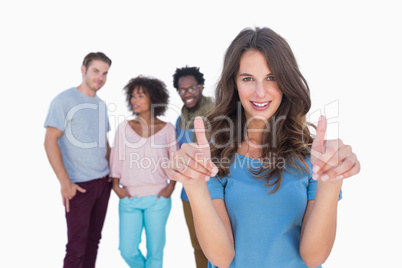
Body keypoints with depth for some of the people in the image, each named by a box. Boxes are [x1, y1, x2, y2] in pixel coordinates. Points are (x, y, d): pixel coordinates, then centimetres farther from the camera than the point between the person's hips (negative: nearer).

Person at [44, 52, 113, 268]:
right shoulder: (64, 100, -7)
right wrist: (65, 182, -15)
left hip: (103, 182, 6)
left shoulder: (101, 104, 12)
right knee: (77, 245, 2)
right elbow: (50, 142, -11)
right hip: (79, 185, -6)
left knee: (93, 240, 14)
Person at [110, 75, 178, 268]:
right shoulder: (124, 127, 2)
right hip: (129, 198, 2)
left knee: (155, 249, 8)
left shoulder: (167, 128, -2)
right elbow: (116, 159, 7)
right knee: (128, 250, 6)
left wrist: (171, 186, -5)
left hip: (157, 198, -1)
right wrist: (116, 185, -1)